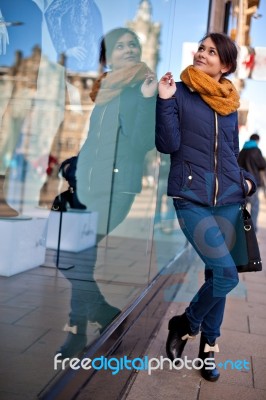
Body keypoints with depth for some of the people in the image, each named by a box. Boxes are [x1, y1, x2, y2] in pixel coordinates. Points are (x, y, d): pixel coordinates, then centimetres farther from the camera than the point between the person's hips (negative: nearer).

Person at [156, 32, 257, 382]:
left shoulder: (230, 102, 13)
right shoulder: (179, 93, -1)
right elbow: (168, 145, -10)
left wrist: (246, 179, 4)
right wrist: (164, 101, -18)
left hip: (228, 199, 5)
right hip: (191, 199, -5)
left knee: (216, 274, 10)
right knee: (226, 274, -14)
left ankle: (208, 346, 28)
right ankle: (185, 324, 13)